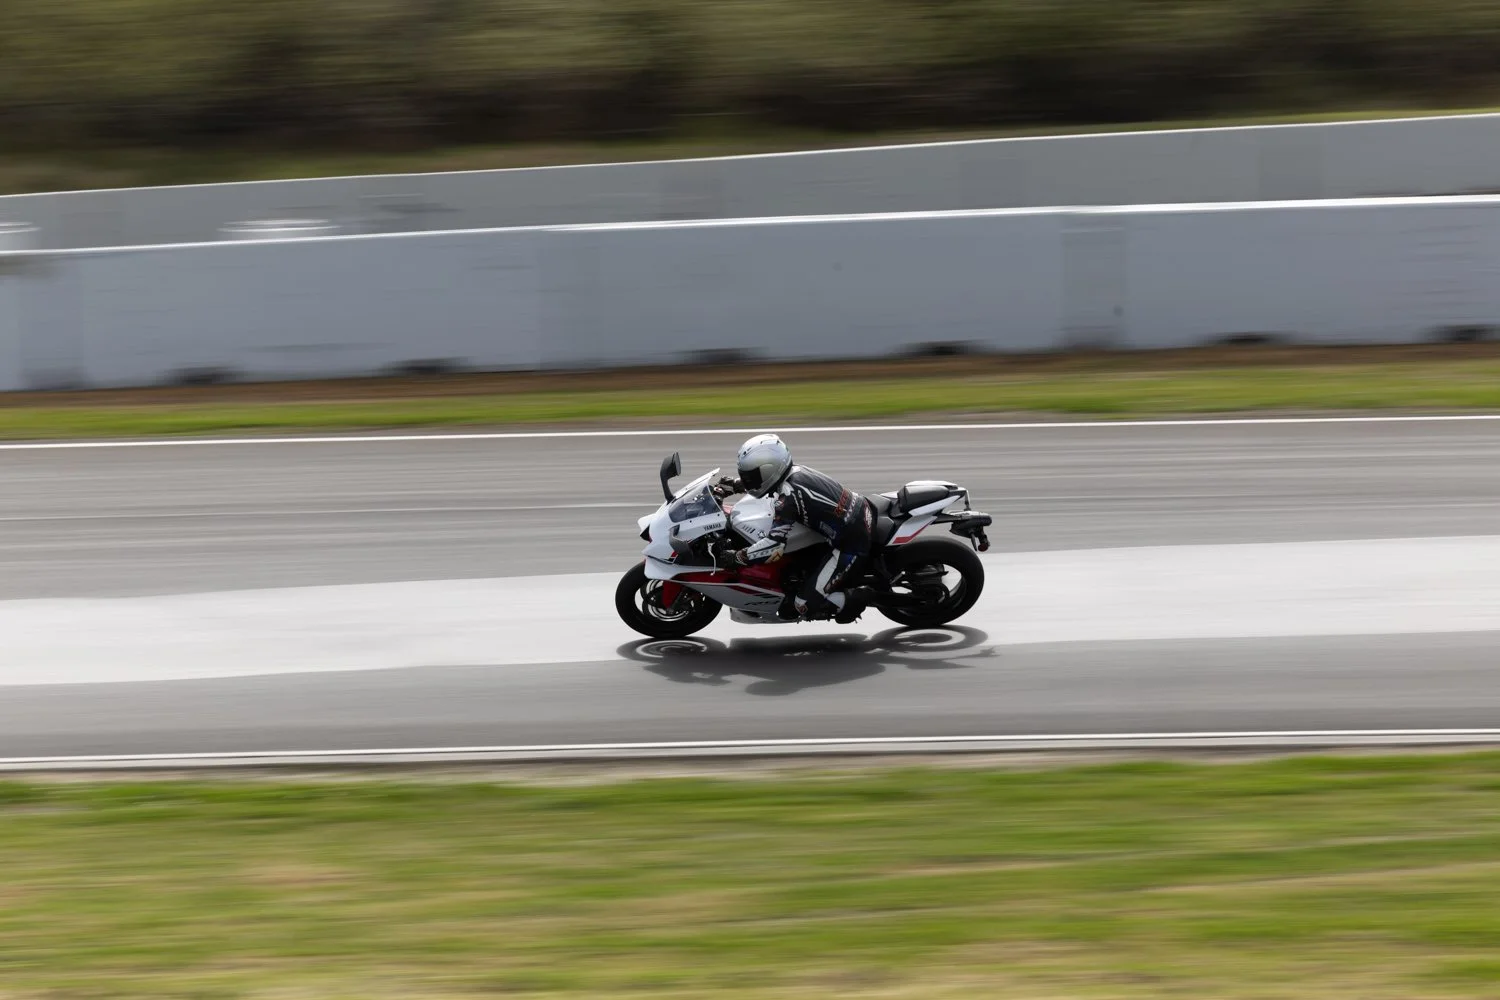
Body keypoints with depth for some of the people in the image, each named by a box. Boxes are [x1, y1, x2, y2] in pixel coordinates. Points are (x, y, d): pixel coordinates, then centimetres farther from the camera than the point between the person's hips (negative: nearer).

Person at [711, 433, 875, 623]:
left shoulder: (789, 496, -22)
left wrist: (735, 557, -19)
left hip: (851, 544, -9)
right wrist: (733, 486, 17)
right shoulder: (796, 471, 4)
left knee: (806, 604, -10)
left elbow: (774, 545, -27)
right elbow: (759, 479, 27)